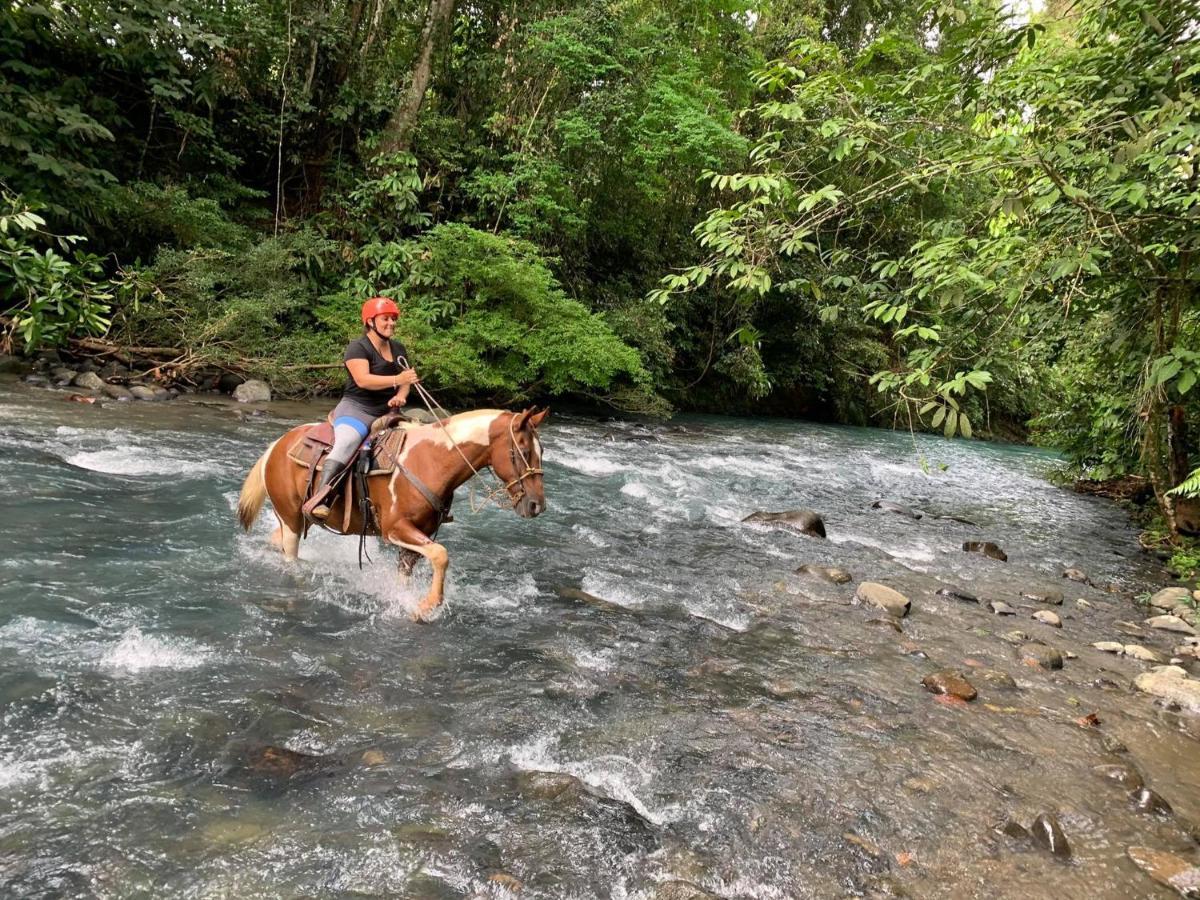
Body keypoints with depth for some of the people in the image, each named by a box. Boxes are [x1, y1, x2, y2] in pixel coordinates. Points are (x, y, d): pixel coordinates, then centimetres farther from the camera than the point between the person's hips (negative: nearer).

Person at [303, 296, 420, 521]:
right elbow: (363, 380, -20)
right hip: (356, 409, -7)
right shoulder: (358, 347, -6)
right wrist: (397, 379, -29)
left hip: (387, 412, 7)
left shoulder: (399, 349, 17)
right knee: (348, 441, -36)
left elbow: (406, 380, 17)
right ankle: (319, 497, -44)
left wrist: (400, 396, -6)